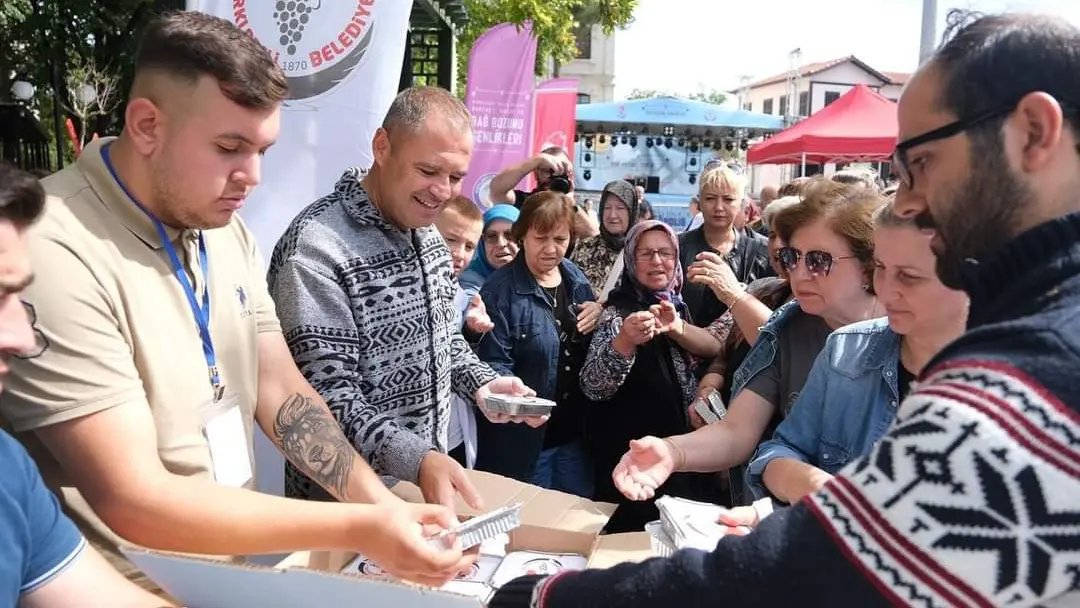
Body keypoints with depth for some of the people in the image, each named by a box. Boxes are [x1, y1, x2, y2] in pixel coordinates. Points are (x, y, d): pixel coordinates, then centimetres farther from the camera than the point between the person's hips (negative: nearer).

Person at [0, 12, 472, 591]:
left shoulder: (225, 229, 2)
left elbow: (282, 392, 3)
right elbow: (131, 500, -24)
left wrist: (382, 504, -9)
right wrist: (358, 528, -24)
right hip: (135, 586, -6)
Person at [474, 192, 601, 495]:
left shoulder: (576, 277, 5)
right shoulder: (500, 290, -15)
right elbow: (494, 364, -17)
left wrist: (601, 316, -6)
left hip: (575, 432, 6)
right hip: (523, 438, -6)